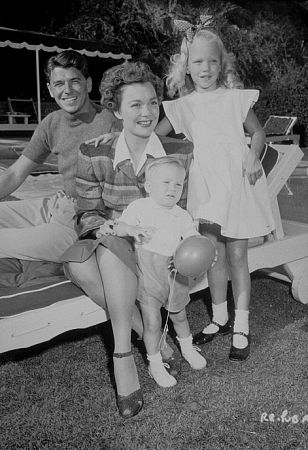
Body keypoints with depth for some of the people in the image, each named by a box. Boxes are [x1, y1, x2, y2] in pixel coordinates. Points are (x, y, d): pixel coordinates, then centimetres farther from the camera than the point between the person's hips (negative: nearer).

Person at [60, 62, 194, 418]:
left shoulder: (181, 152, -3)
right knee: (77, 265, -31)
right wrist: (105, 226, -21)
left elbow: (183, 208, 3)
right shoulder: (93, 156, -3)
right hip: (111, 247, 2)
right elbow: (87, 213, 2)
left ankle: (122, 353, -24)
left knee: (112, 247, -34)